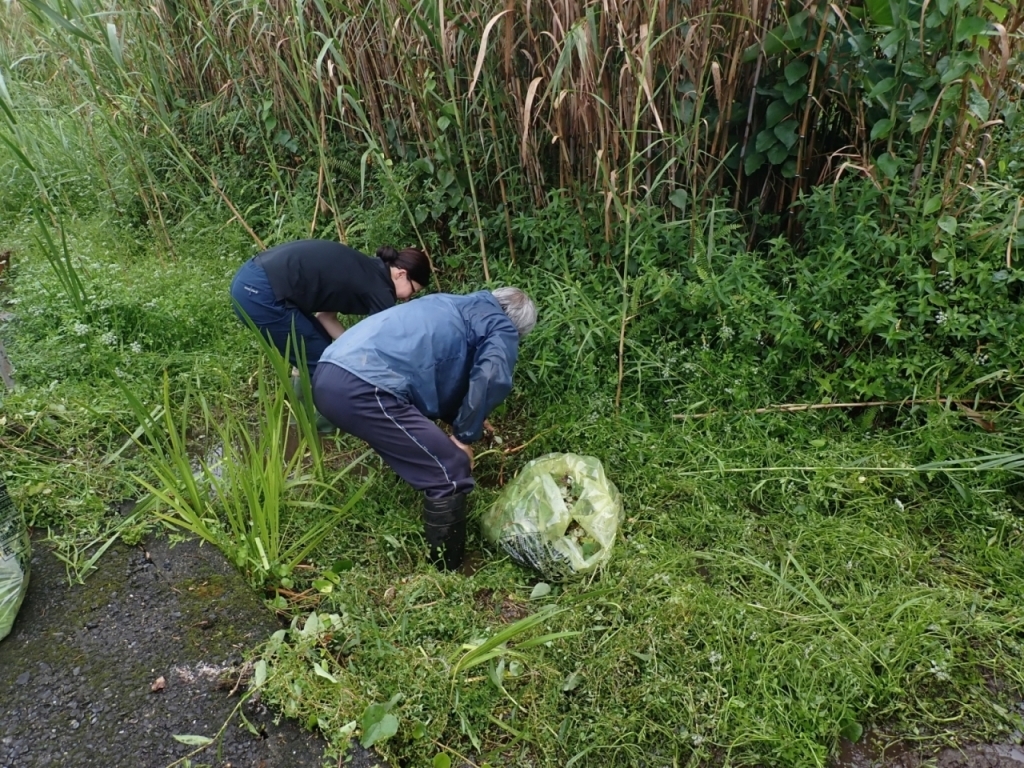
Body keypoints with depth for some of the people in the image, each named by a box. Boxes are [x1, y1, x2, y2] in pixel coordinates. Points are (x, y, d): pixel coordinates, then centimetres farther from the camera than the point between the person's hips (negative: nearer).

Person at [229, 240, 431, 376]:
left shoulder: (364, 272, 18)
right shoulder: (379, 290, -7)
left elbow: (325, 315, 16)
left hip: (252, 279, 10)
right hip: (262, 292, -10)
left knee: (311, 357, 21)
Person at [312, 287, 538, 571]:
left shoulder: (453, 306, 35)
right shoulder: (502, 328, 12)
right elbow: (490, 377, -10)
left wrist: (469, 421, 50)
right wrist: (466, 436, 2)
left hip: (329, 375, 9)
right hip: (365, 388, -9)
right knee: (450, 473, -2)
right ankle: (446, 572, 10)